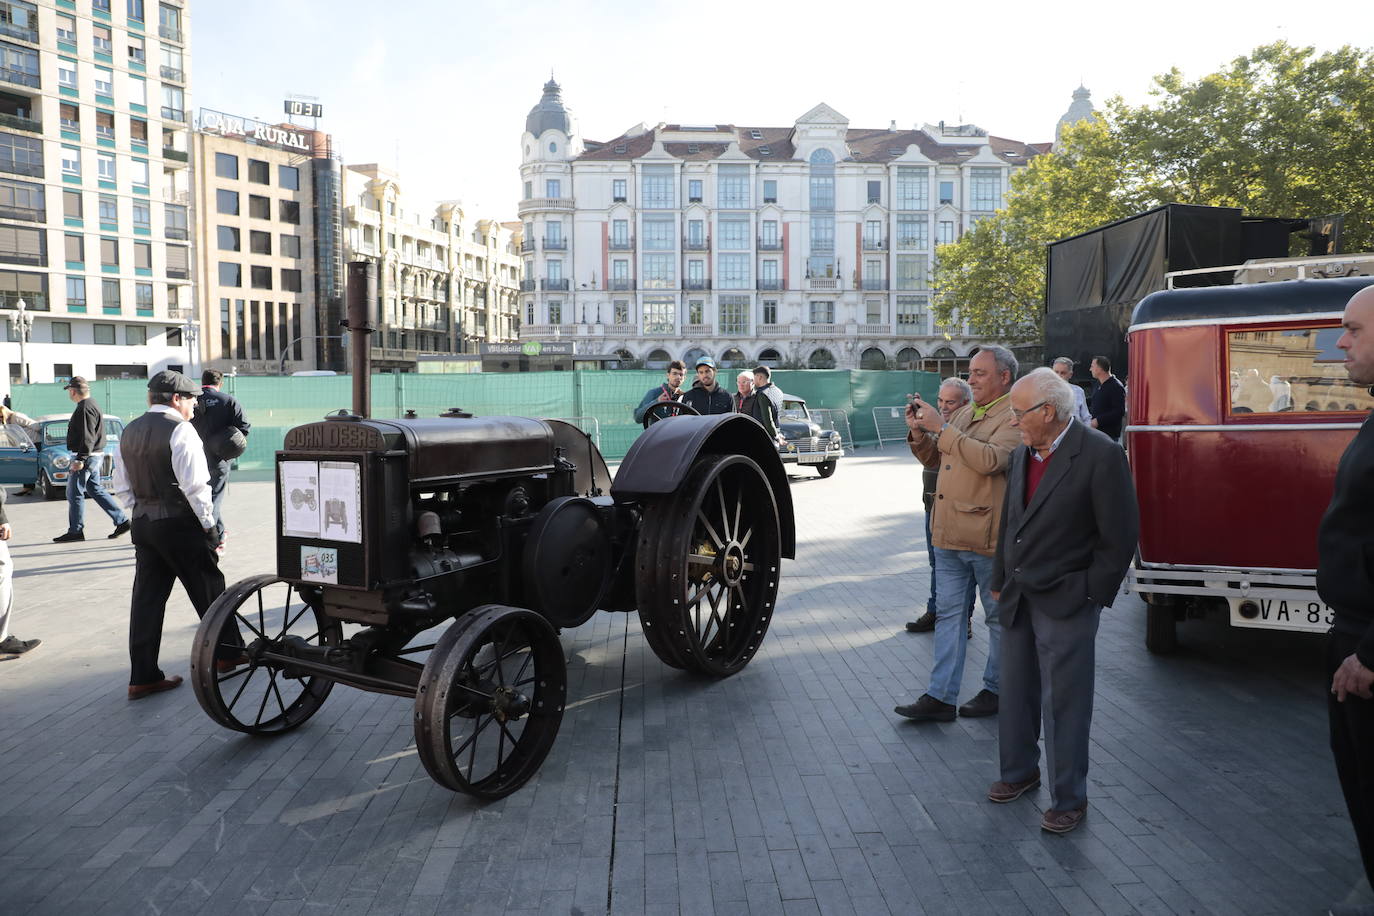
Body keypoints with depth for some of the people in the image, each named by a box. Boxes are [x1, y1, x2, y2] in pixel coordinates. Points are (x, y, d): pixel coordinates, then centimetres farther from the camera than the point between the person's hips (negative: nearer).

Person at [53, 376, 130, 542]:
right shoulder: (91, 404, 16)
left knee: (74, 493, -2)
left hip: (86, 456, -10)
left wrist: (80, 459, -25)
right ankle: (122, 521, 10)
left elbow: (88, 437, -24)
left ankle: (75, 531, 5)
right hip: (94, 456, 10)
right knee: (95, 490, 13)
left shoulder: (85, 408, -17)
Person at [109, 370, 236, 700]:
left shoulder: (129, 432, 11)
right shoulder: (179, 429, -14)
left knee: (147, 598, 8)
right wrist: (208, 524, -10)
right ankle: (227, 653, 22)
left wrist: (142, 513, 19)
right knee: (208, 590, 8)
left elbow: (122, 487, 14)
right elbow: (194, 484, -19)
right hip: (180, 523, -7)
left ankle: (143, 676, 10)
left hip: (142, 522, 7)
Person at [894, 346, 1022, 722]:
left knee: (999, 616, 9)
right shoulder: (964, 413, 15)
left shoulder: (1014, 417, -10)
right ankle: (940, 697, 11)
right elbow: (932, 459, 22)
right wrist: (918, 432, 2)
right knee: (948, 613, 8)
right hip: (949, 533, 8)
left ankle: (996, 690, 23)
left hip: (987, 536, -8)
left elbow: (990, 459, -27)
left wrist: (942, 428, -23)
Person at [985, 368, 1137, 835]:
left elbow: (1120, 535, -12)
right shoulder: (1023, 454, 8)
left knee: (1064, 703, 1)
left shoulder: (1101, 455, -15)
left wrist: (1091, 597, -10)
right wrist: (1000, 581, 15)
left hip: (1066, 604, -7)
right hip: (1017, 599, 7)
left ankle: (1069, 799, 16)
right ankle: (1019, 771, 35)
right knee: (1017, 693, 17)